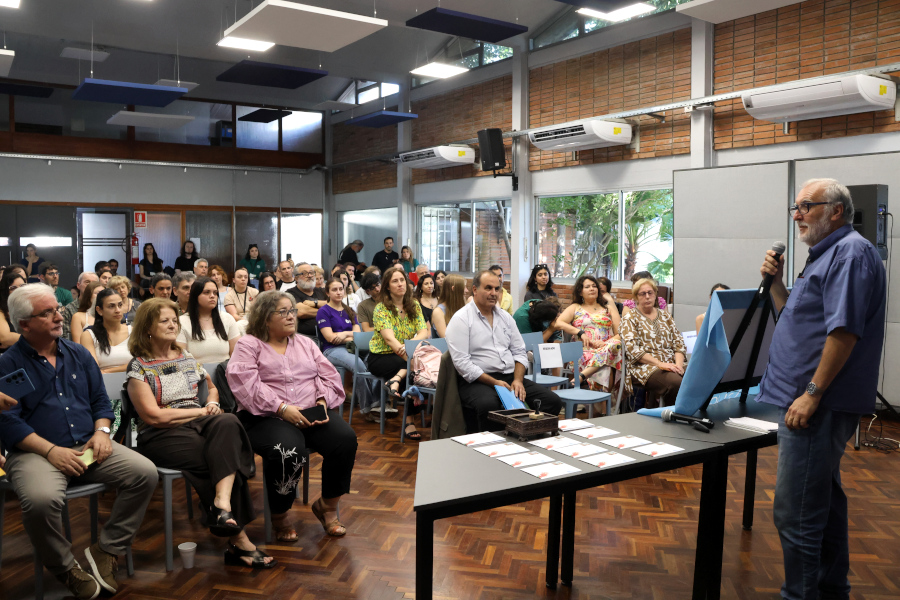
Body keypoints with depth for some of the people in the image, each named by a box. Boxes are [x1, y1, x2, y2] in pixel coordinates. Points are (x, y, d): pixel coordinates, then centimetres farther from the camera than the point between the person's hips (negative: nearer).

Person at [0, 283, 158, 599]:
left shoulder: (78, 354, 15)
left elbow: (101, 401, 17)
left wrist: (101, 431, -3)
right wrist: (51, 450, -17)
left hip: (88, 447, 5)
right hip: (35, 452, -4)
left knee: (145, 472, -17)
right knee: (41, 499, -36)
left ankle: (105, 551, -3)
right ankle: (66, 568, -6)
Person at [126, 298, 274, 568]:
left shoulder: (186, 358, 19)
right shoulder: (138, 367, 1)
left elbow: (212, 388, 32)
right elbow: (153, 415, -9)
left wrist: (212, 404, 7)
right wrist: (200, 411, -7)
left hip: (199, 424, 5)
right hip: (160, 436, -5)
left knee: (227, 422, -32)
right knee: (221, 459, -30)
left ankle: (222, 502, -50)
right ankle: (239, 539, -25)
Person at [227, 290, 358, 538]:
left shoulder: (305, 343, 22)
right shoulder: (248, 345, 6)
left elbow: (329, 376, 14)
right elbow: (246, 385, -10)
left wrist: (323, 401, -7)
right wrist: (282, 408, -19)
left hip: (312, 414, 5)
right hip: (266, 417, -4)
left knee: (345, 438, -23)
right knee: (287, 450, -36)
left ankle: (328, 506, -1)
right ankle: (280, 516, -8)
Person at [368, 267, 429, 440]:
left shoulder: (414, 305, 7)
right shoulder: (381, 309, -9)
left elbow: (424, 332, -6)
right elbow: (389, 338, -23)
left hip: (403, 356, 4)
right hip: (381, 356, -4)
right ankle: (409, 420, -24)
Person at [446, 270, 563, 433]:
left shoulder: (505, 317, 18)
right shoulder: (461, 319, -3)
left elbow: (519, 352, 16)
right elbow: (462, 363, -12)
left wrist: (518, 380, -3)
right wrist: (494, 382, -17)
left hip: (511, 377, 6)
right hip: (478, 381, -6)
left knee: (553, 401, -14)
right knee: (489, 405, -40)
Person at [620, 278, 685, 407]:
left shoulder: (665, 315, 22)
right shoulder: (630, 318, 7)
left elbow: (679, 343, 16)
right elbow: (632, 349, -7)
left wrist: (679, 364, -5)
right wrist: (659, 363, -17)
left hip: (671, 364, 5)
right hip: (645, 367, -5)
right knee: (676, 383, -35)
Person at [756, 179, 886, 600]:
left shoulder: (851, 252, -12)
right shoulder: (827, 255, 19)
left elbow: (845, 330, -22)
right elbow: (795, 321, 24)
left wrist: (812, 393, -23)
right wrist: (775, 281, 9)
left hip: (819, 405, -11)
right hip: (817, 404, 11)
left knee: (795, 512, -8)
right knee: (824, 501, 20)